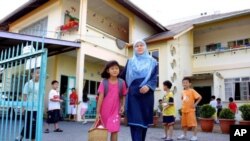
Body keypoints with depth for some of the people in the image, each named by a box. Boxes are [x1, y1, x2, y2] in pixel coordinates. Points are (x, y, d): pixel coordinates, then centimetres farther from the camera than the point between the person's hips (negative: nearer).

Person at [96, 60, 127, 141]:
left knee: (114, 130, -6)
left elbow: (123, 96, 7)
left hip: (115, 110, 0)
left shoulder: (121, 83, -3)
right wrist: (98, 112, -9)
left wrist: (122, 106, -8)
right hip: (104, 110, 0)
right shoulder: (104, 82, -6)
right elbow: (100, 97, -8)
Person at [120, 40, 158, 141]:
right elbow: (123, 76, 16)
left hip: (146, 95, 0)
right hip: (133, 95, 0)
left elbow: (154, 78, 0)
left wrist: (148, 86, -17)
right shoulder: (130, 62, 16)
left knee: (144, 120, 6)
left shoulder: (152, 62, 12)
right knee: (135, 121, -8)